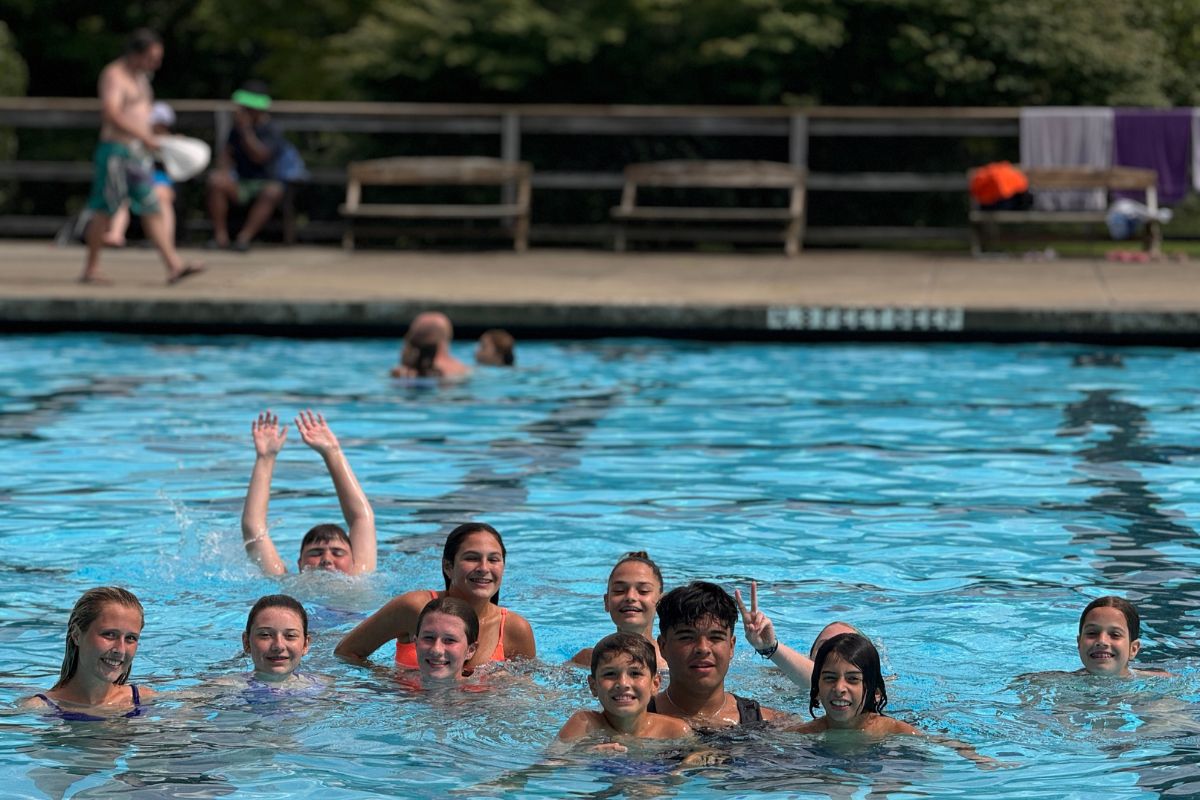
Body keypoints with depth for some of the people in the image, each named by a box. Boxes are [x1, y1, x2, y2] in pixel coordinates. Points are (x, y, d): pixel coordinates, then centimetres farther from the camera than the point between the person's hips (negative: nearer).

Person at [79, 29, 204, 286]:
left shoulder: (140, 76, 17)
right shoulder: (114, 75, -12)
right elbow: (111, 113, -25)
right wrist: (144, 136, -28)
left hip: (138, 153, 9)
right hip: (116, 150, -9)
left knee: (153, 209, 2)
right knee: (105, 210, -3)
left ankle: (174, 265, -2)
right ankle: (90, 269, 5)